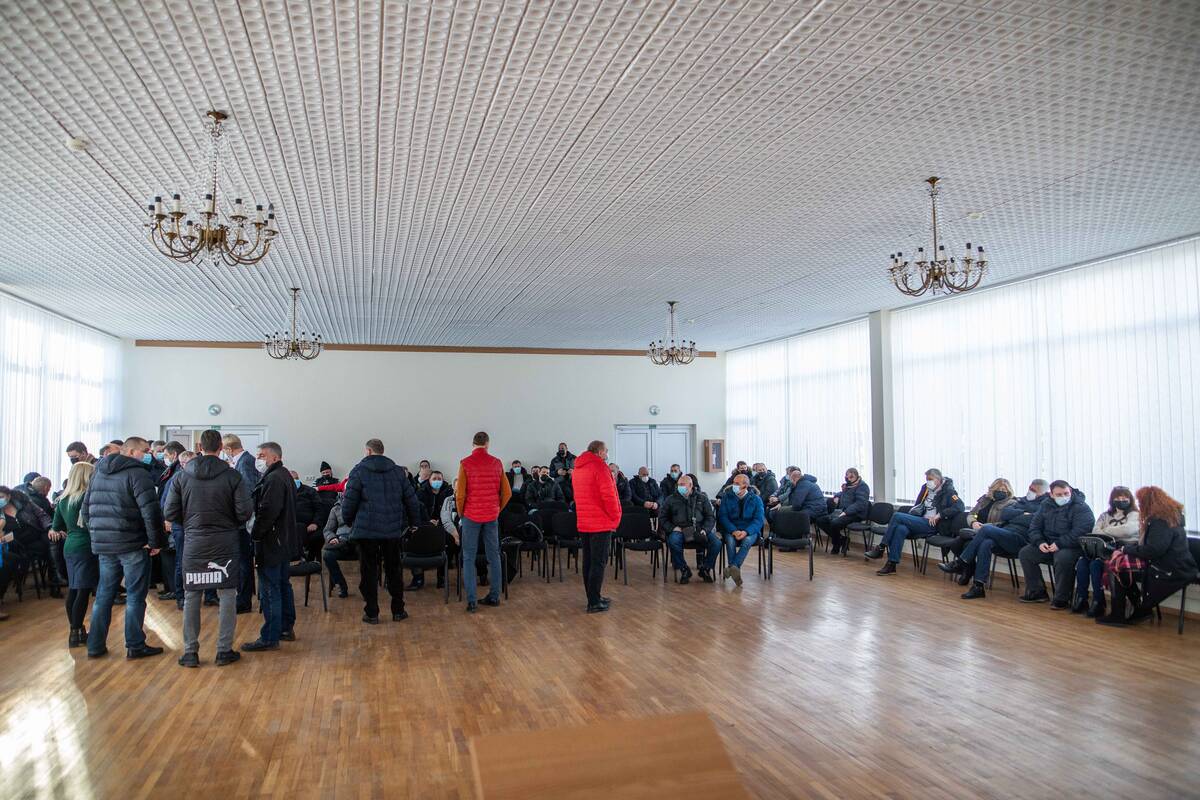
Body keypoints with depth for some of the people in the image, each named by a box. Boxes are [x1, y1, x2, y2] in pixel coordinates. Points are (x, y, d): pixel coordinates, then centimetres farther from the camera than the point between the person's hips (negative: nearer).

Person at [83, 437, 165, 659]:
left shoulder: (98, 472, 14)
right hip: (132, 545, -7)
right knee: (135, 596, 2)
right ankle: (135, 646, 8)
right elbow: (151, 511, -20)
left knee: (104, 594, 16)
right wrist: (155, 541, -10)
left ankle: (95, 645, 20)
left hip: (103, 545, 7)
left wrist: (95, 535, 24)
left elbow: (86, 508, 19)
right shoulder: (137, 473, -12)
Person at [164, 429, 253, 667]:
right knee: (227, 596, 6)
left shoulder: (181, 476, -1)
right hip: (225, 543, -2)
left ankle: (190, 652, 16)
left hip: (193, 543, 2)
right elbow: (245, 511, -12)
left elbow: (169, 512, -1)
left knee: (191, 597, 11)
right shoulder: (233, 476, -8)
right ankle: (224, 650, 9)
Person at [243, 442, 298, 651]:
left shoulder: (273, 479, -18)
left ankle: (270, 638, -1)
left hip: (271, 544, -11)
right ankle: (287, 628, 29)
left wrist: (255, 534, -14)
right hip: (284, 543, 11)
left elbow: (268, 511, -25)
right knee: (283, 586, 18)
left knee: (269, 591, -5)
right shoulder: (285, 476, 15)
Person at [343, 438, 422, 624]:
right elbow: (411, 499, 7)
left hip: (366, 530, -3)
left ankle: (371, 614, 9)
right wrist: (413, 522, 17)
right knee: (393, 570, 13)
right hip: (392, 530, 3)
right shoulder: (398, 471, 7)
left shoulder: (359, 471, -4)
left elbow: (349, 501, -8)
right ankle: (398, 611, 18)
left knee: (368, 571, 5)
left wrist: (348, 521, 8)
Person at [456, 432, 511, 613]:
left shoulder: (465, 464, -8)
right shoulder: (496, 463, 1)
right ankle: (494, 596, 17)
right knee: (493, 555, 12)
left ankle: (471, 601, -1)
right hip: (492, 516, 3)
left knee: (469, 558, 3)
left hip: (471, 516, -3)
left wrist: (461, 512, 5)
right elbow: (507, 492, 2)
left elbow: (460, 494, -10)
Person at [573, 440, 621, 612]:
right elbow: (608, 495, -19)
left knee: (588, 561, 13)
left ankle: (594, 597, 22)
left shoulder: (577, 469, 14)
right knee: (598, 563, -5)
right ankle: (594, 603, -4)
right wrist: (615, 518, -7)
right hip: (601, 523, -8)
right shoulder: (599, 466, -13)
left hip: (583, 523, 8)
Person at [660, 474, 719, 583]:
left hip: (699, 529, 1)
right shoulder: (670, 500, 13)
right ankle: (684, 570, -13)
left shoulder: (701, 498, 15)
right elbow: (662, 518, 14)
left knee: (717, 543, -25)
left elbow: (711, 517, 13)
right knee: (673, 541, -36)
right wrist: (672, 528, -4)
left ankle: (705, 568, 1)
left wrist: (704, 530, -5)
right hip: (679, 530, -1)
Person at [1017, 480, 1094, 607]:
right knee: (1025, 553, -6)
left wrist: (1059, 544, -26)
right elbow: (1035, 526, 12)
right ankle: (1037, 592, 5)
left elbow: (1080, 532, -23)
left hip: (1071, 546, -7)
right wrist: (1040, 542, -6)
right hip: (1048, 544, 7)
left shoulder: (1081, 507, -11)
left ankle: (1061, 598, -20)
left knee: (1062, 558, -37)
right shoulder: (1046, 504, 9)